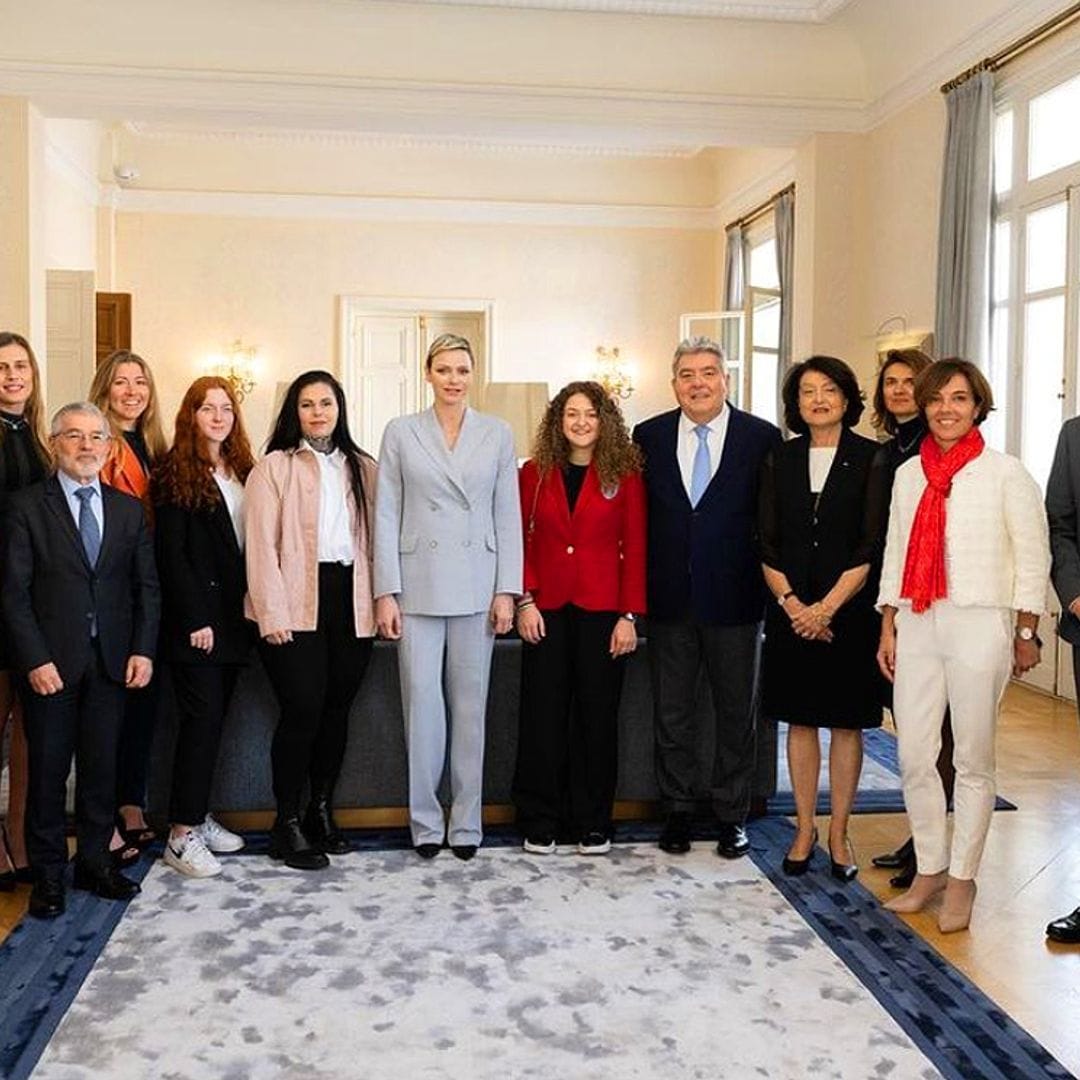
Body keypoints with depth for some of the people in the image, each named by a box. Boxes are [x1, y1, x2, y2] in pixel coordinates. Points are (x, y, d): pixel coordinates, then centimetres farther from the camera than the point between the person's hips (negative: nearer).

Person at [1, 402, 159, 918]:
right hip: (51, 662, -3)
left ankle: (95, 862, 24)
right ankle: (47, 874, 19)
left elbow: (146, 585, 9)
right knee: (47, 770, 6)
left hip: (112, 661, 3)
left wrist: (143, 649, -2)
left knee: (102, 768, 10)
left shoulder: (129, 509, 9)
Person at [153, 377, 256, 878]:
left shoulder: (241, 470, 13)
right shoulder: (175, 474, -5)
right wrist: (195, 619, -14)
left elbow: (251, 542, 12)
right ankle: (182, 834, -1)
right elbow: (170, 552, -10)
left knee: (214, 718, 10)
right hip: (196, 620, -6)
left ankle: (198, 814, 21)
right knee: (202, 718, -7)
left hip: (233, 617, 6)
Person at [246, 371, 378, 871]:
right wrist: (271, 614, -12)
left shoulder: (363, 468, 16)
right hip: (296, 607, -4)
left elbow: (375, 538, 12)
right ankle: (287, 823, 5)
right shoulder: (273, 468, 4)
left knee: (336, 710, 9)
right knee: (303, 711, -9)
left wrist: (381, 600, 2)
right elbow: (261, 545, -3)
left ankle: (322, 811, 24)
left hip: (351, 604, 4)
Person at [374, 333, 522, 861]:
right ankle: (425, 821, 14)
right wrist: (386, 592, -4)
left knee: (470, 705, 6)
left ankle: (466, 821, 17)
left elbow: (508, 516, 5)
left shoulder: (497, 434, 7)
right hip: (418, 586, -1)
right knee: (422, 704, 0)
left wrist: (507, 590, -1)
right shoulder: (400, 432, 4)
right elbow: (386, 516, 2)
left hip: (476, 587, 1)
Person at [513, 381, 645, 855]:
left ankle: (592, 824, 19)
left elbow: (635, 549, -1)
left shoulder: (625, 476, 1)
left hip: (601, 610, -1)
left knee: (597, 715, 7)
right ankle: (539, 822, 16)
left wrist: (629, 615, -6)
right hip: (546, 610, 1)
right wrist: (525, 601, -5)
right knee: (542, 716, 4)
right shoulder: (535, 473, 5)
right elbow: (520, 540, 5)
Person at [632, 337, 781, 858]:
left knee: (737, 712, 10)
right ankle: (678, 810, 27)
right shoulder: (648, 437, 4)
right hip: (669, 599, 2)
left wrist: (771, 590, -6)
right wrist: (638, 590, -1)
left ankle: (731, 815, 25)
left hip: (734, 599, -1)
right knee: (671, 712, 11)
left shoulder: (762, 438, -2)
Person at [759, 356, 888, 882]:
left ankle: (838, 833, 17)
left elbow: (871, 548, -7)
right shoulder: (780, 460, 7)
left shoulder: (870, 460, -2)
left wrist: (827, 607, -14)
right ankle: (804, 830, 19)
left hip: (849, 611, -2)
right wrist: (792, 603, -8)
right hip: (791, 610, 3)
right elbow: (767, 545, 4)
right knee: (800, 720, 8)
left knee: (846, 723, 5)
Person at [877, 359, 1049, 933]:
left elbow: (1033, 558, 0)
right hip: (916, 627, 4)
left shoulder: (1005, 473, -3)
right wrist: (888, 628, 11)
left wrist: (1026, 635, 0)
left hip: (979, 627, -4)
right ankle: (929, 869, 22)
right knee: (913, 757, 5)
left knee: (973, 760, 4)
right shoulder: (909, 474, 10)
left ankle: (962, 879, 18)